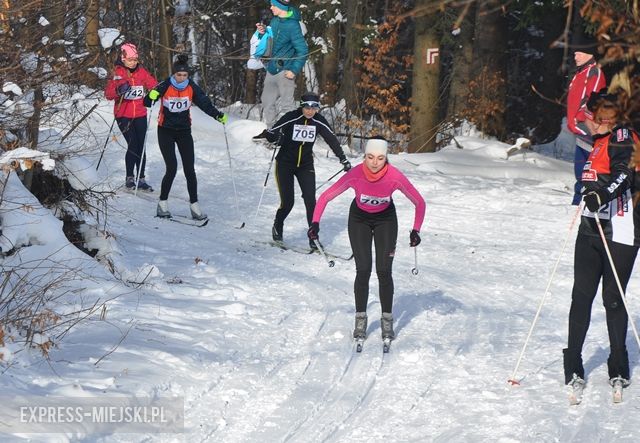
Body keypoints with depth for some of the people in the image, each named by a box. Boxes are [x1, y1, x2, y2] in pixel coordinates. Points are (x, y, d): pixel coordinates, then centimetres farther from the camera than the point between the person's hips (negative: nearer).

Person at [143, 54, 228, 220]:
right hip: (166, 132, -3)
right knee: (172, 168, -11)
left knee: (189, 169, -3)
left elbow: (205, 103, -6)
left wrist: (218, 115, -22)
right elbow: (147, 102, -17)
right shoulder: (165, 87, -14)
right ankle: (163, 203, 4)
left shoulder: (192, 88, -7)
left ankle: (194, 205, 4)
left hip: (184, 132, 3)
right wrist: (151, 96, -39)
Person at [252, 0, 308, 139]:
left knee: (286, 103, -8)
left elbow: (303, 50, -16)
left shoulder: (292, 25, -18)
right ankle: (270, 129, 29)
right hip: (272, 68, 9)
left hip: (285, 70, -9)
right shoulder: (275, 21, 7)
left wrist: (294, 70, -20)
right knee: (268, 100, 17)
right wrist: (264, 32, 2)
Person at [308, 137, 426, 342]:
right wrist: (315, 223, -34)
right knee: (363, 271, -7)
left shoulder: (395, 177, -30)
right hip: (359, 219, 0)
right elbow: (325, 197, -23)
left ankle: (387, 320, 9)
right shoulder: (355, 175, -31)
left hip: (385, 219, 0)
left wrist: (416, 230, -24)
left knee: (383, 271, -6)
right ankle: (360, 319, 10)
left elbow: (419, 203, -17)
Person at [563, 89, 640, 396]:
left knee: (613, 299, -3)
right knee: (581, 296, 1)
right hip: (591, 228, 7)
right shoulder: (599, 141, 17)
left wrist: (603, 193, -36)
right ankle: (573, 365, 2)